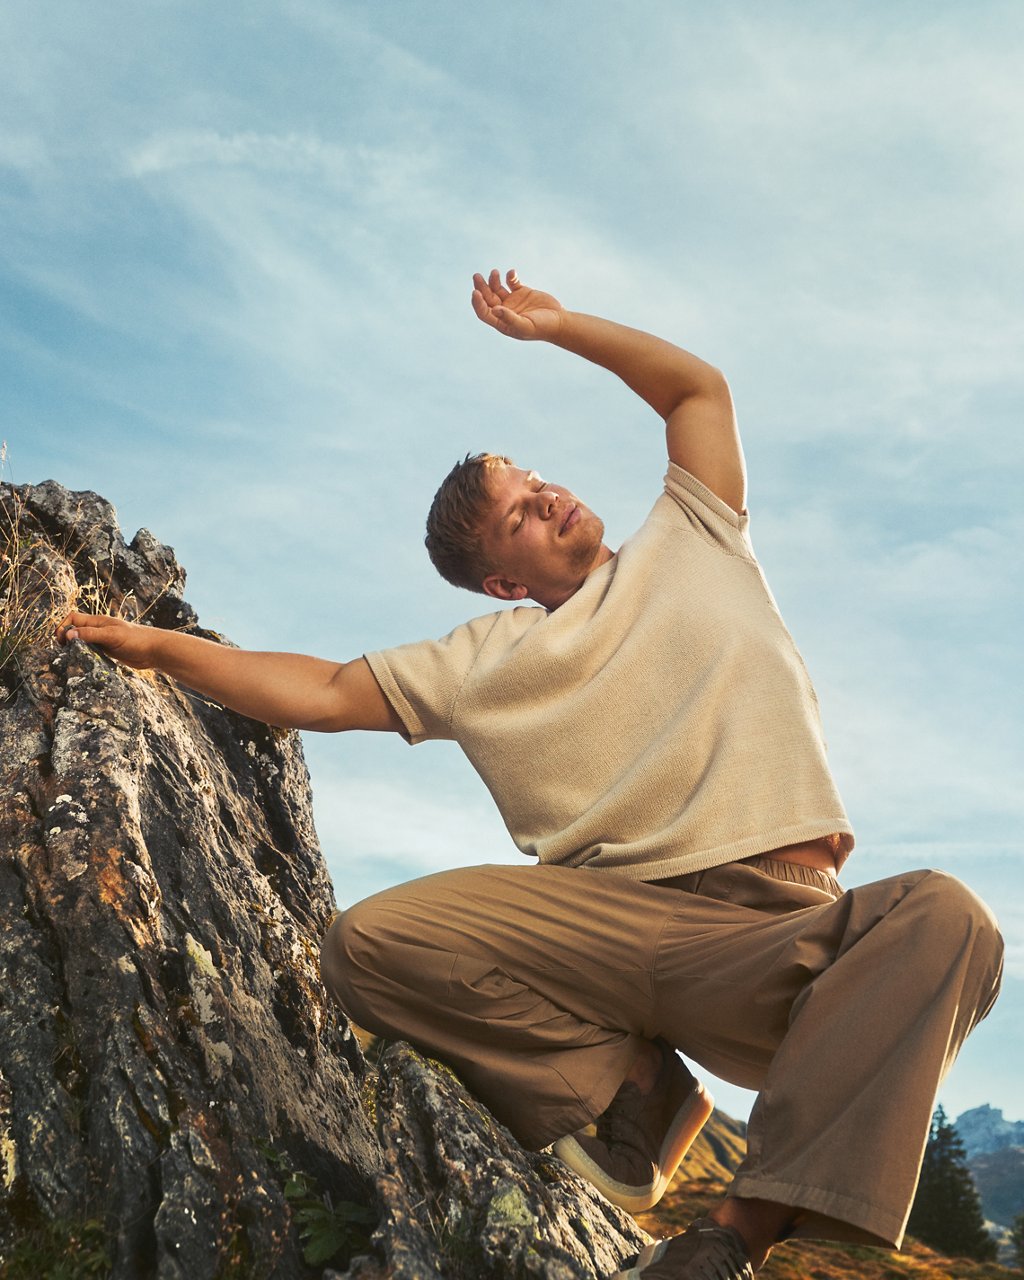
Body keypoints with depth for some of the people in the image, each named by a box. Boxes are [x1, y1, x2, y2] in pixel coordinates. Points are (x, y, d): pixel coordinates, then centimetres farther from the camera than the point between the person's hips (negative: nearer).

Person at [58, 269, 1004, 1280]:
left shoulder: (691, 546, 19)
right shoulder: (487, 659, 16)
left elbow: (698, 386, 24)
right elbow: (319, 693, 15)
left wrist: (554, 324, 25)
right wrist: (158, 646, 10)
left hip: (781, 928, 0)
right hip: (609, 921, 1)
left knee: (942, 918, -33)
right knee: (368, 943, -20)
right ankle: (630, 1080, -5)